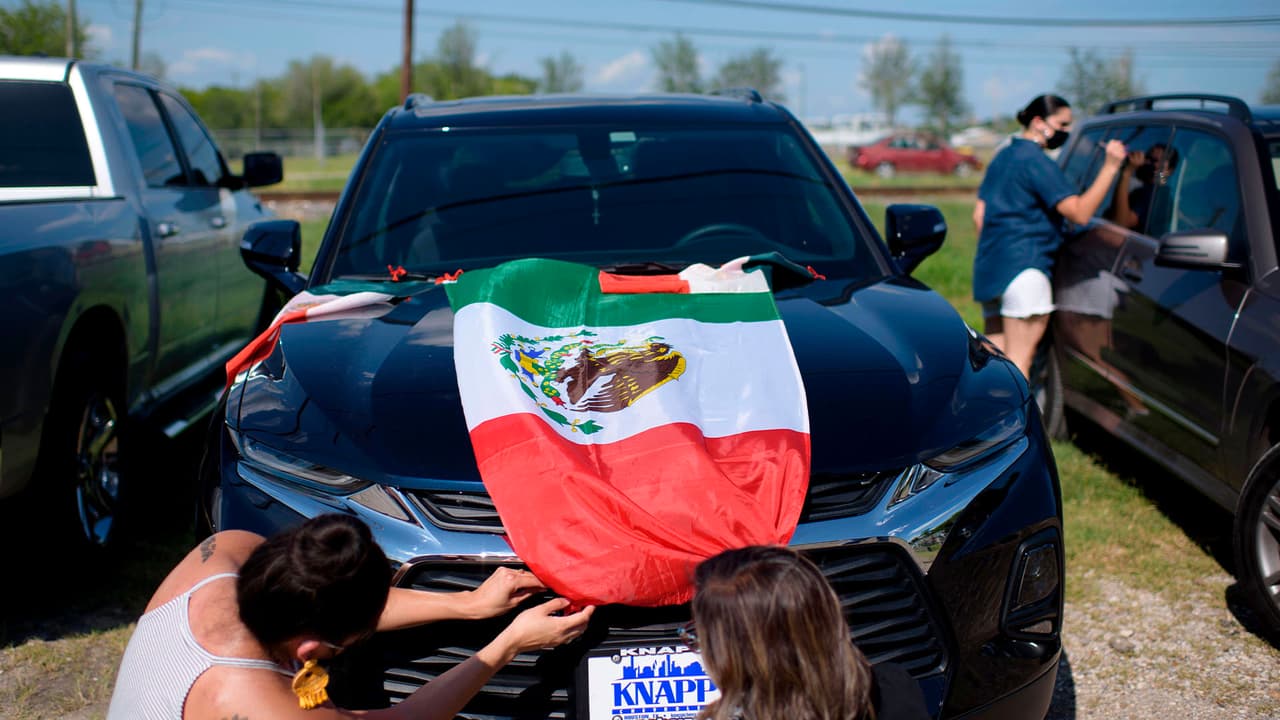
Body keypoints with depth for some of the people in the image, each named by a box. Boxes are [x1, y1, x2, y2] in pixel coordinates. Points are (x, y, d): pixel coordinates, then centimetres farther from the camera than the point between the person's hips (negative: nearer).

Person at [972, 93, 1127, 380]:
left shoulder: (1003, 157, 20)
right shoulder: (1036, 161, -9)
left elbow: (980, 214, 22)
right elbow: (1080, 212, -16)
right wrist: (1110, 166, -15)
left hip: (990, 268, 9)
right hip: (1024, 266, -9)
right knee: (1020, 358, -9)